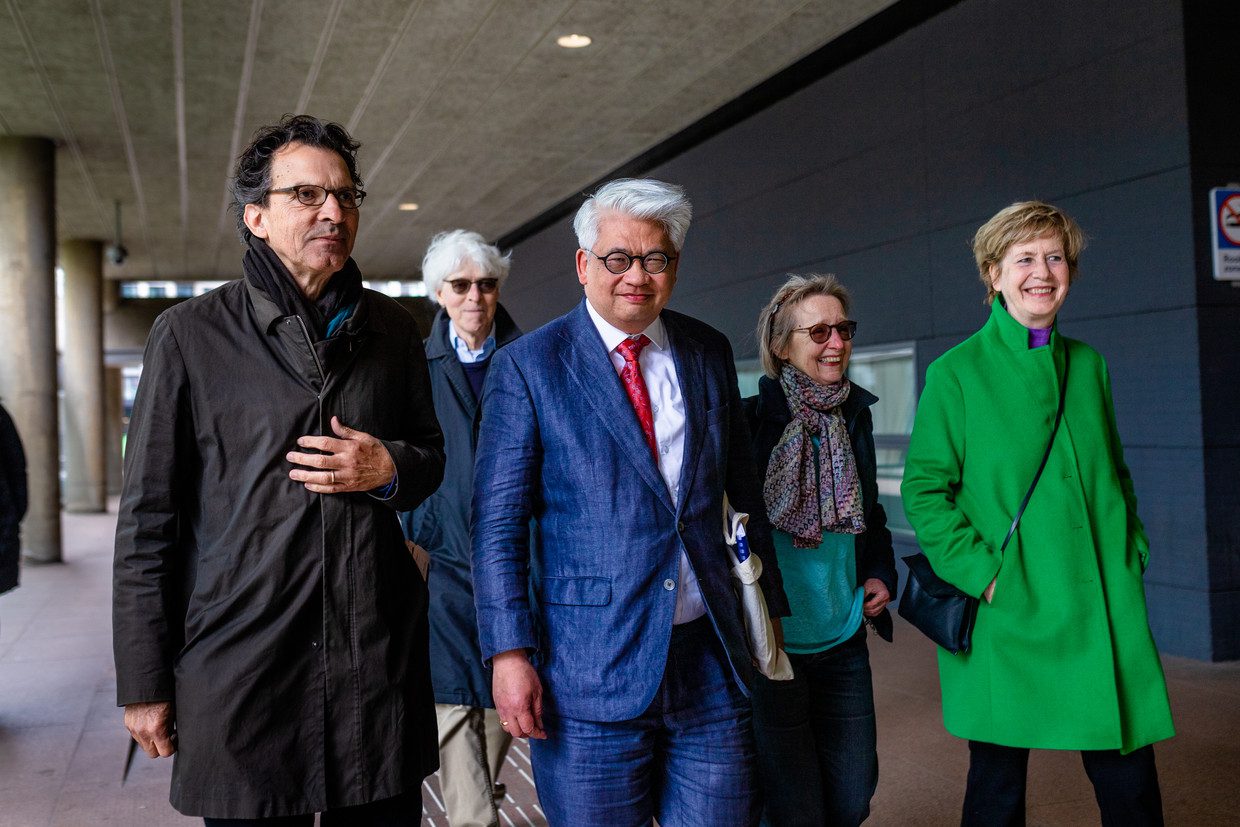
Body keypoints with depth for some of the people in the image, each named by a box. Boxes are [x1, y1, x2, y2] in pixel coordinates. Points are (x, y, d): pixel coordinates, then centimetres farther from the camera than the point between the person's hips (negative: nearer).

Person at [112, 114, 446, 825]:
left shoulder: (391, 328, 9)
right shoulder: (192, 333, -1)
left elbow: (430, 454, 18)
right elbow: (148, 519, 0)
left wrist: (390, 470, -7)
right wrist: (145, 682, -1)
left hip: (381, 660, 3)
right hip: (239, 673, -3)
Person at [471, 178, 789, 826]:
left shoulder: (709, 353, 9)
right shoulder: (526, 366, -3)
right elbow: (496, 523, -5)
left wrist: (770, 603, 16)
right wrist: (510, 652, -11)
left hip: (711, 661, 4)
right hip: (589, 674, -3)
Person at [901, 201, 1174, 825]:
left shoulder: (1088, 365, 12)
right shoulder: (956, 372, -3)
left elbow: (1114, 473, 21)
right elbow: (923, 488, -6)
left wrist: (1131, 550, 7)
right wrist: (983, 574, -14)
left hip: (1104, 607, 4)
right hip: (1008, 612, -4)